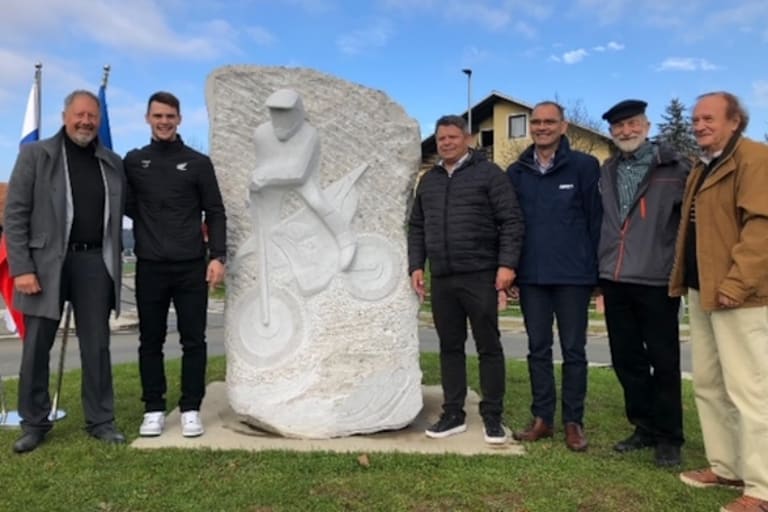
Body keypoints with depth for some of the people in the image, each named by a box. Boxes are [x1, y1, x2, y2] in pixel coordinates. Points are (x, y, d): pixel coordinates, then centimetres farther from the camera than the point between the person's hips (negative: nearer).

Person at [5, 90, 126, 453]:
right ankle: (34, 423, 22)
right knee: (36, 347, 6)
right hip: (46, 262, -2)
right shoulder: (35, 155, 2)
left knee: (97, 346, 7)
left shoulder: (112, 162, 11)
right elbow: (15, 215, -3)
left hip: (94, 262, 2)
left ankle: (101, 421, 19)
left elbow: (121, 212, 15)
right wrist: (21, 267, -10)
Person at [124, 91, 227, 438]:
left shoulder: (198, 163, 5)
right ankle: (153, 410, 19)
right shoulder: (133, 161, 10)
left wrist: (218, 256, -6)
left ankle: (191, 409, 14)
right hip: (150, 267, 2)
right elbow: (126, 207, 17)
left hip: (191, 266, -1)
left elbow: (215, 214, 3)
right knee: (151, 341, 7)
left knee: (193, 340, 3)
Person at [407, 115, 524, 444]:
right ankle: (453, 414, 20)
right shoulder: (428, 181, 17)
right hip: (441, 279, 5)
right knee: (450, 347, 9)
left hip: (480, 275, -5)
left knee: (488, 347, 2)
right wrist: (416, 265, 9)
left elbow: (511, 221, -5)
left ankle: (492, 417, 13)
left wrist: (507, 263, -13)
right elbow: (416, 228, 19)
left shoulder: (488, 173, 1)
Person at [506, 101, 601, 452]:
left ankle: (573, 421, 20)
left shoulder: (584, 166, -1)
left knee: (573, 350, 7)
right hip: (531, 275, 3)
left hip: (573, 275, -3)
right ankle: (542, 418, 23)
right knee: (538, 349, 11)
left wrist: (595, 268, -4)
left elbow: (596, 220, -2)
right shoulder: (516, 172, 8)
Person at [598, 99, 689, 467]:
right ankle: (644, 427, 26)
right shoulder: (608, 172, 13)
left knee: (663, 361, 5)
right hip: (615, 281, 5)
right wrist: (600, 270, 11)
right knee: (626, 359, 11)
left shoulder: (674, 166, -2)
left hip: (657, 280, -5)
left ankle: (668, 436, 19)